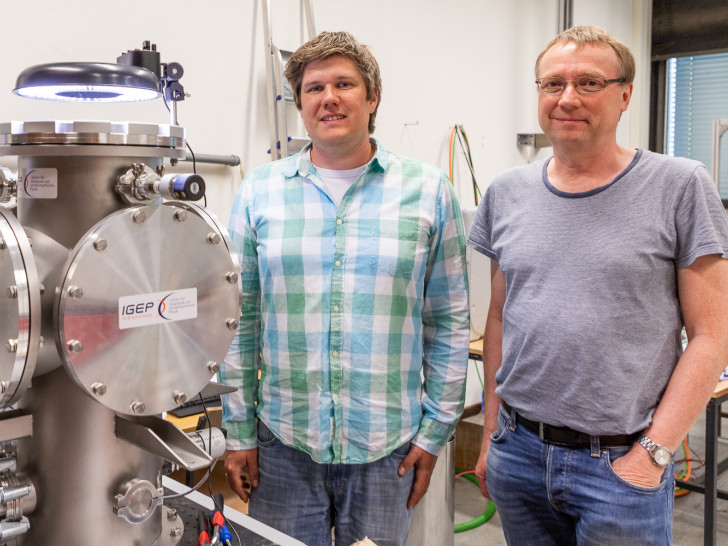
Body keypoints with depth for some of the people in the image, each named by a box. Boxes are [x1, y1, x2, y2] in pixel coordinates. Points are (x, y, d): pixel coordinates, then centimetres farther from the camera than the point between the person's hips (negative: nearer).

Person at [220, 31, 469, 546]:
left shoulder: (428, 191, 0)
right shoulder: (259, 192, 2)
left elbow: (449, 322, 2)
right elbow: (241, 319, 4)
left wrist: (437, 428, 0)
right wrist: (238, 430, 2)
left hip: (385, 445, 0)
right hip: (282, 442, 1)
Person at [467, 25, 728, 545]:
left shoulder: (680, 186, -7)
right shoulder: (507, 193, 5)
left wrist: (653, 453, -11)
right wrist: (492, 433, 10)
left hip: (620, 463, -3)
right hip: (519, 452, 4)